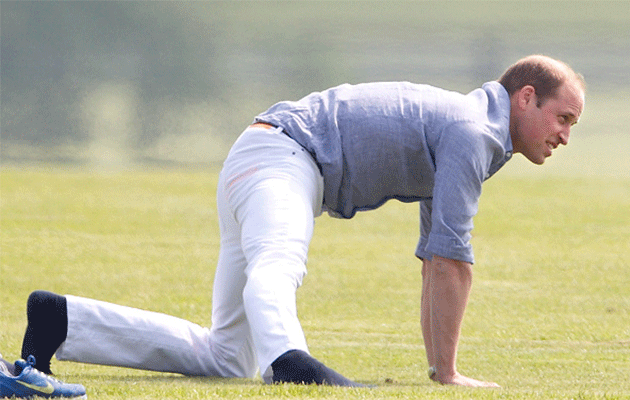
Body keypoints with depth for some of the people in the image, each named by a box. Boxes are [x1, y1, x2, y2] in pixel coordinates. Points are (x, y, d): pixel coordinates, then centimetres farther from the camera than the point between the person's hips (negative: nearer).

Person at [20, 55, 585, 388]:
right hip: (280, 157, -10)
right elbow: (450, 261, -13)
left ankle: (62, 323, 9)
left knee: (226, 357, 6)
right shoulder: (471, 130, -9)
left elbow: (436, 264, 30)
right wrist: (448, 373, -11)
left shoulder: (469, 138, 23)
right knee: (277, 264, -42)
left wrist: (437, 366, 27)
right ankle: (290, 362, -74)